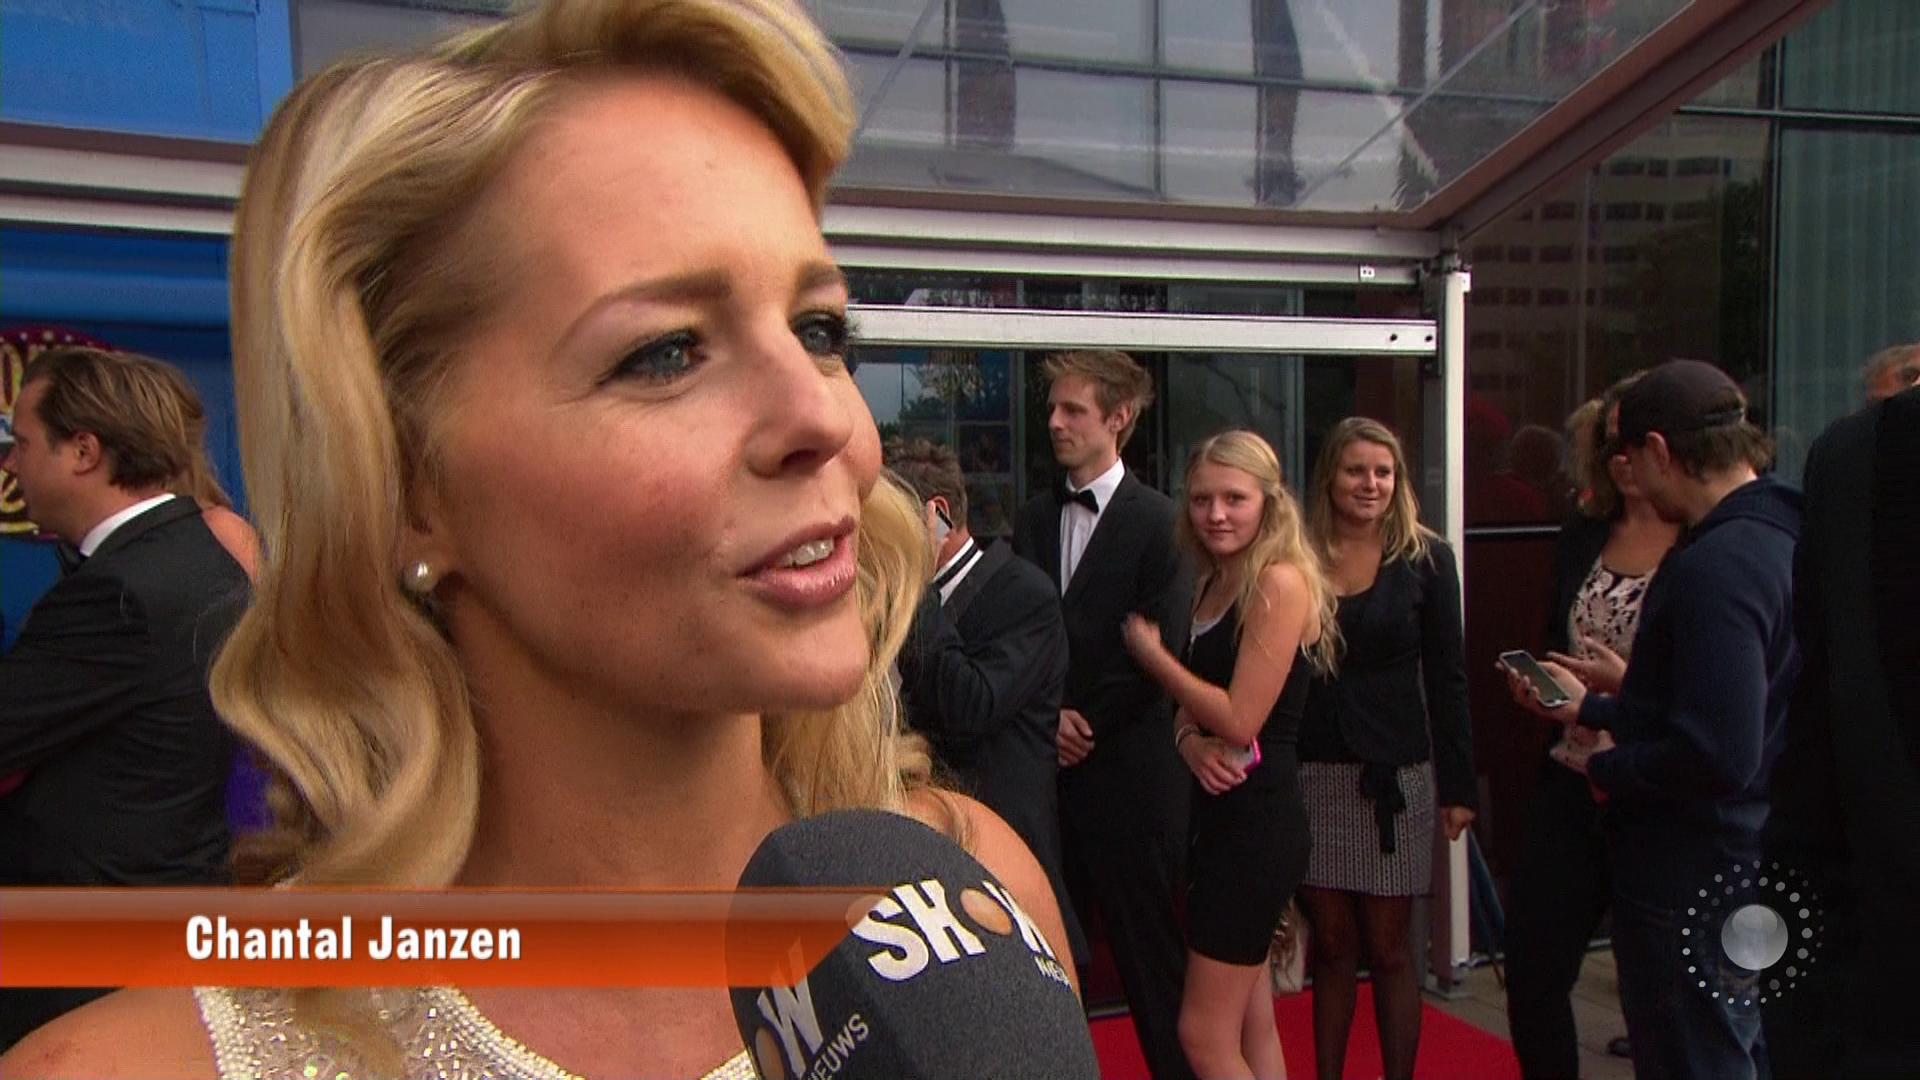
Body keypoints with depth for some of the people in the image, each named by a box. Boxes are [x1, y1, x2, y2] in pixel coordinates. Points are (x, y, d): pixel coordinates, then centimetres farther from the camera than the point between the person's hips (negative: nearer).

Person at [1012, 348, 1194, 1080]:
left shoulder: (1157, 522, -6)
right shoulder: (1035, 518, 10)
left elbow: (1160, 654, -11)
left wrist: (1085, 723, -7)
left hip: (1127, 768, -5)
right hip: (1050, 767, 5)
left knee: (1149, 946, 7)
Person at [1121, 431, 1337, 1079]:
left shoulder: (1281, 581, -16)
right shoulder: (1213, 586, 12)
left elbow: (1240, 721, -20)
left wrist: (1151, 653, -9)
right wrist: (1190, 743, -10)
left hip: (1257, 821, -9)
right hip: (1219, 813, 9)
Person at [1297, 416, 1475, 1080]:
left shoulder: (1425, 558, 0)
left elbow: (1447, 677, 2)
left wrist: (1457, 785, -1)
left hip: (1395, 774, -1)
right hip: (1314, 772, 1)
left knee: (1387, 947, 5)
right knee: (1331, 943, 10)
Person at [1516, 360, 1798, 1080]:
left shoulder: (1715, 565, -27)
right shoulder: (1780, 536, 6)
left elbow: (1718, 755, -33)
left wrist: (1607, 767, -16)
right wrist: (1592, 710, 19)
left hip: (1692, 883, -10)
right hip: (1756, 865, 10)